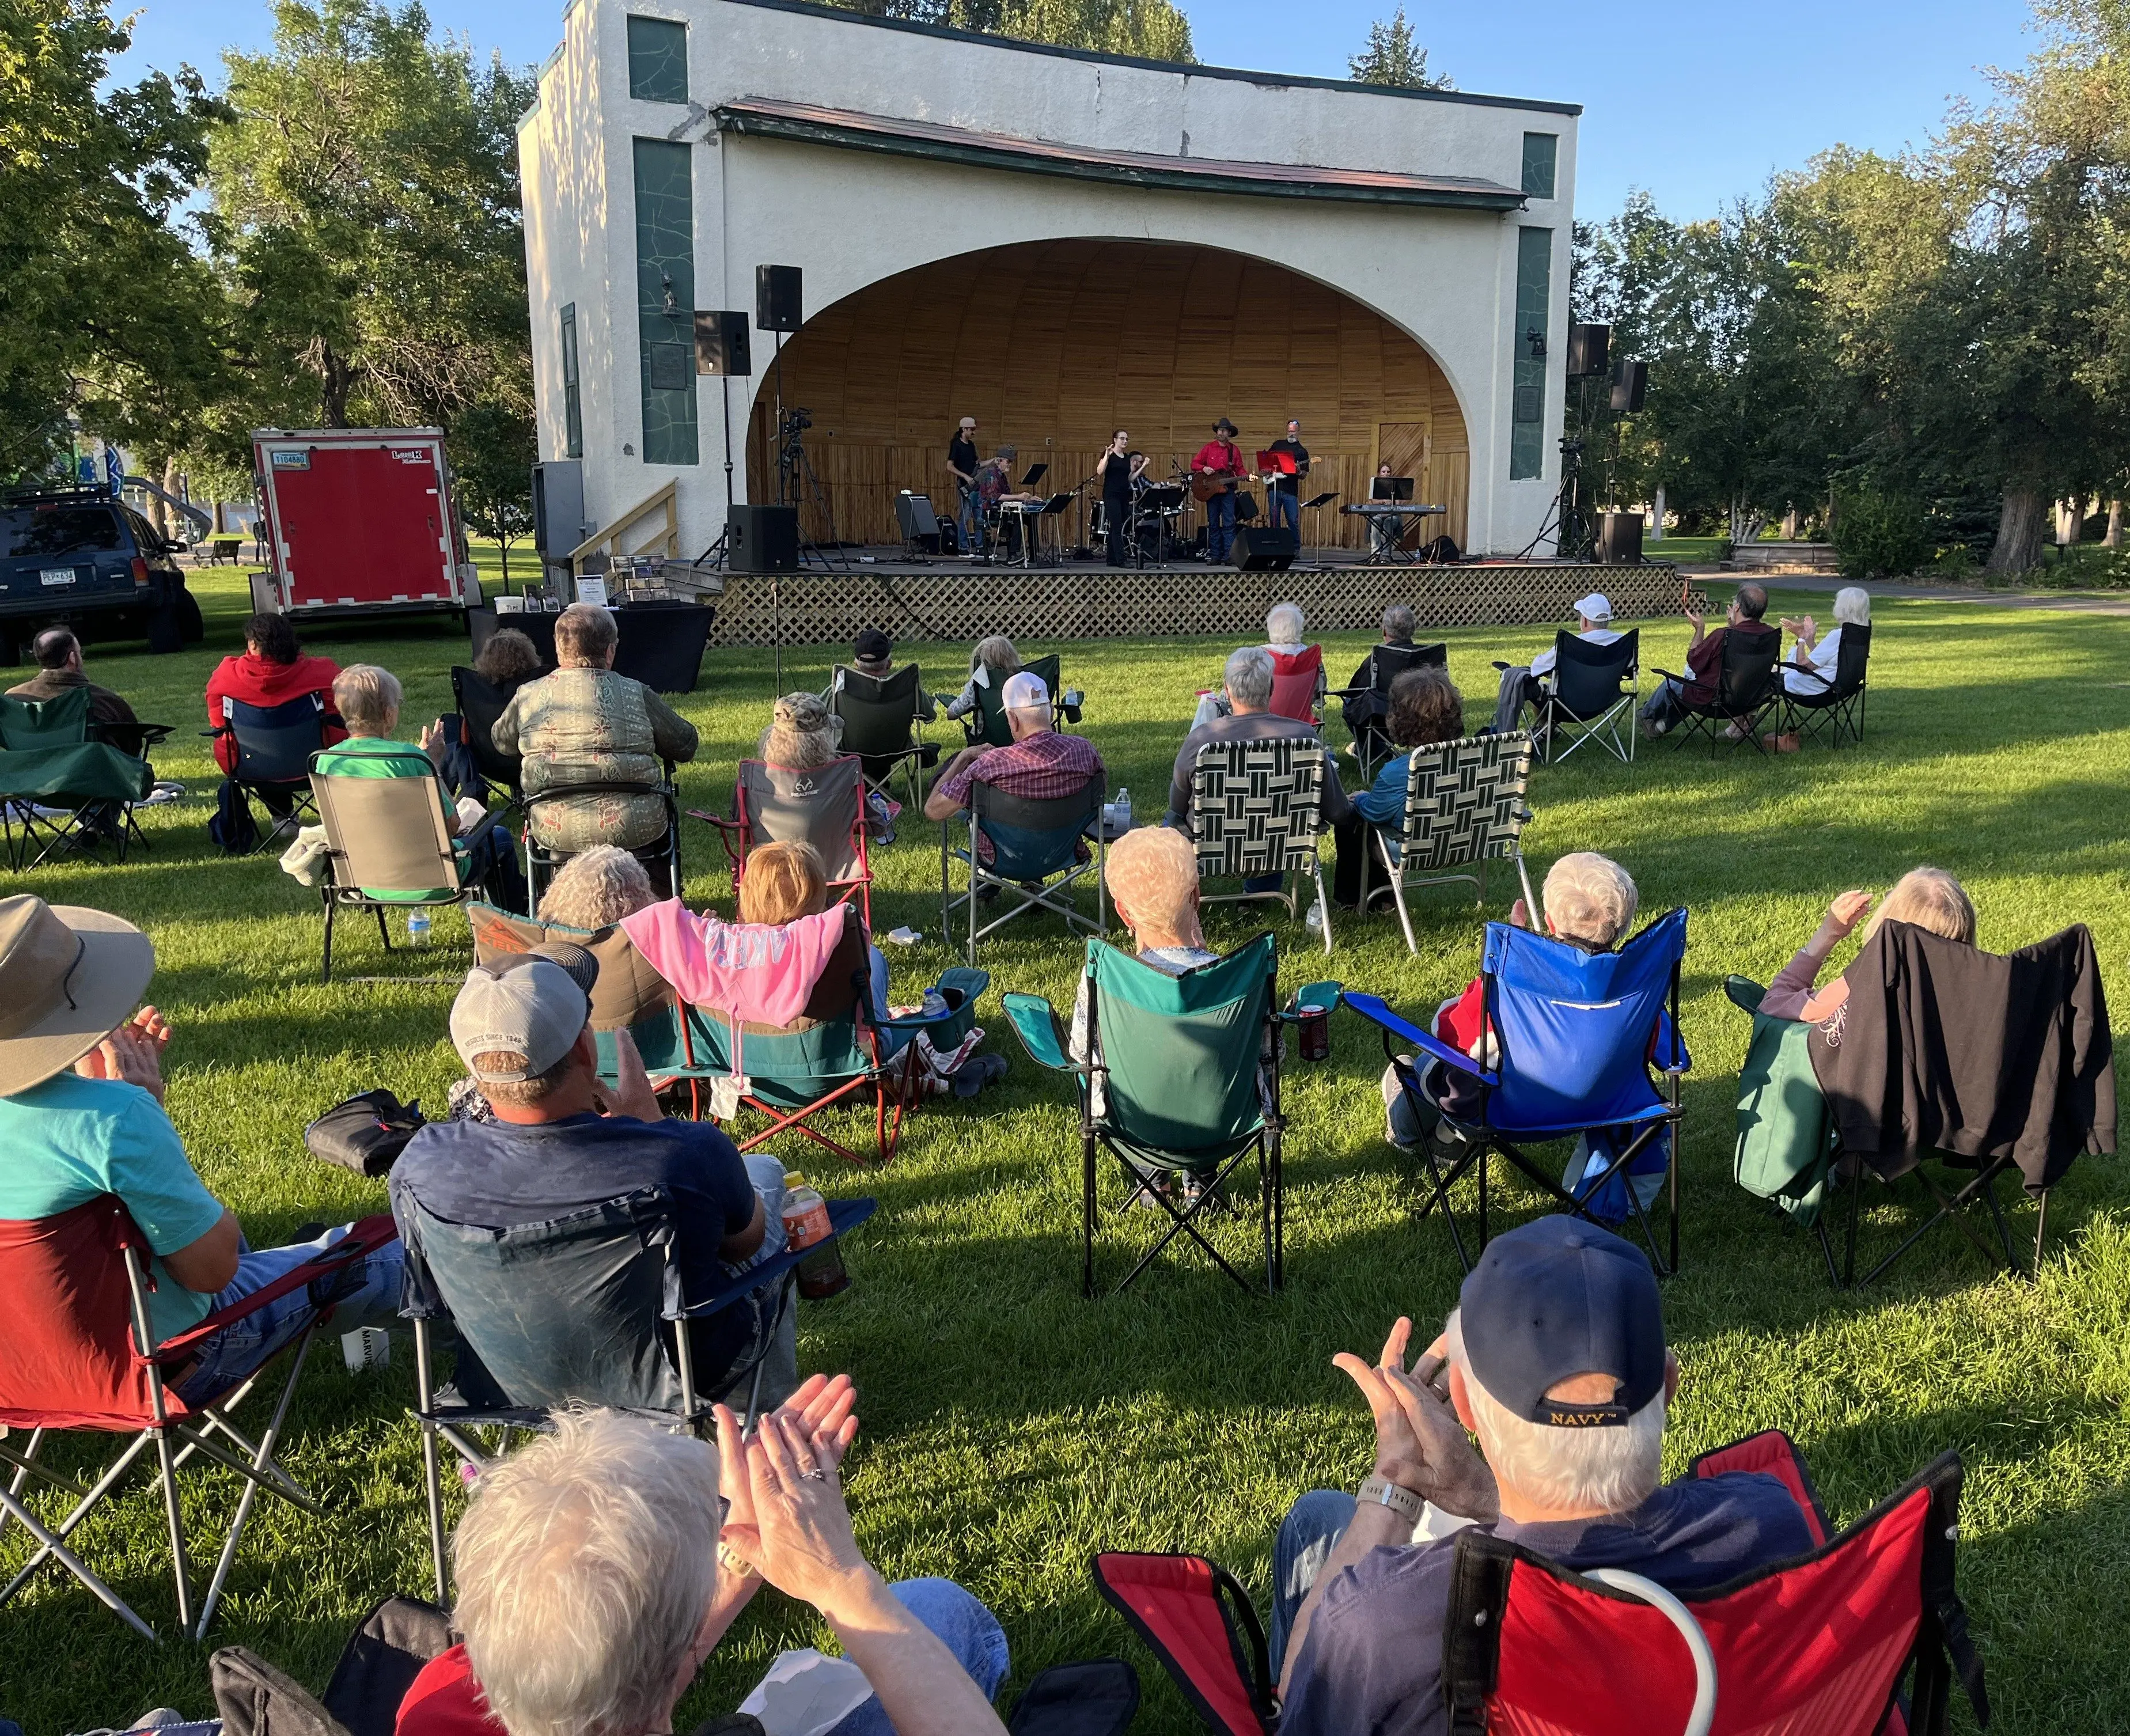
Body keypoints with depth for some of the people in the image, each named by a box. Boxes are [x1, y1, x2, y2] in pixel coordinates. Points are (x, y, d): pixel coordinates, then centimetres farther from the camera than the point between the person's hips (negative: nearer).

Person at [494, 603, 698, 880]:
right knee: (662, 806, 31)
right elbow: (686, 745, 5)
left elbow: (502, 741, 19)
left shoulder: (527, 696, -1)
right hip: (633, 830, -2)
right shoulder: (635, 694, -7)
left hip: (555, 833, 2)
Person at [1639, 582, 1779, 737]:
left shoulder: (1722, 636, -32)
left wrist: (1700, 629, -4)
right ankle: (1663, 724, 46)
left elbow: (1693, 660, -15)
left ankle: (1647, 716, 52)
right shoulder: (1771, 635, -14)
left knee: (1670, 683, 24)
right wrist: (1733, 625, 12)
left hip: (1712, 700, -6)